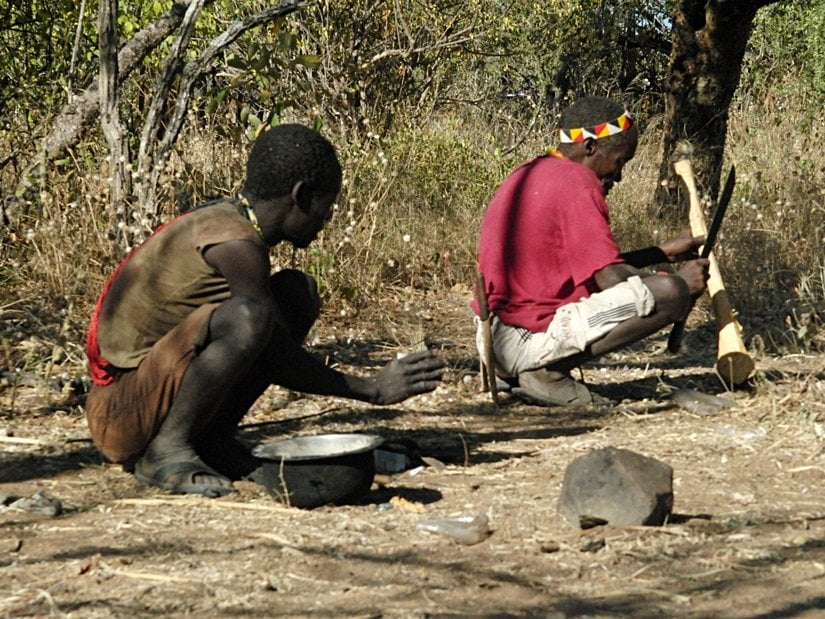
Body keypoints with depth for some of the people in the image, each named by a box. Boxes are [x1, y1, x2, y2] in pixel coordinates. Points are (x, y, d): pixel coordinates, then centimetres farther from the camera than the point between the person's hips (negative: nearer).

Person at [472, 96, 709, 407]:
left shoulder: (529, 174, 18)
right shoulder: (576, 182, -11)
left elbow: (595, 264, 23)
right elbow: (611, 278, -15)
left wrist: (664, 252, 23)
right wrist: (678, 281, 1)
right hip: (527, 341, -10)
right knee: (669, 292, -13)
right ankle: (546, 370, -10)